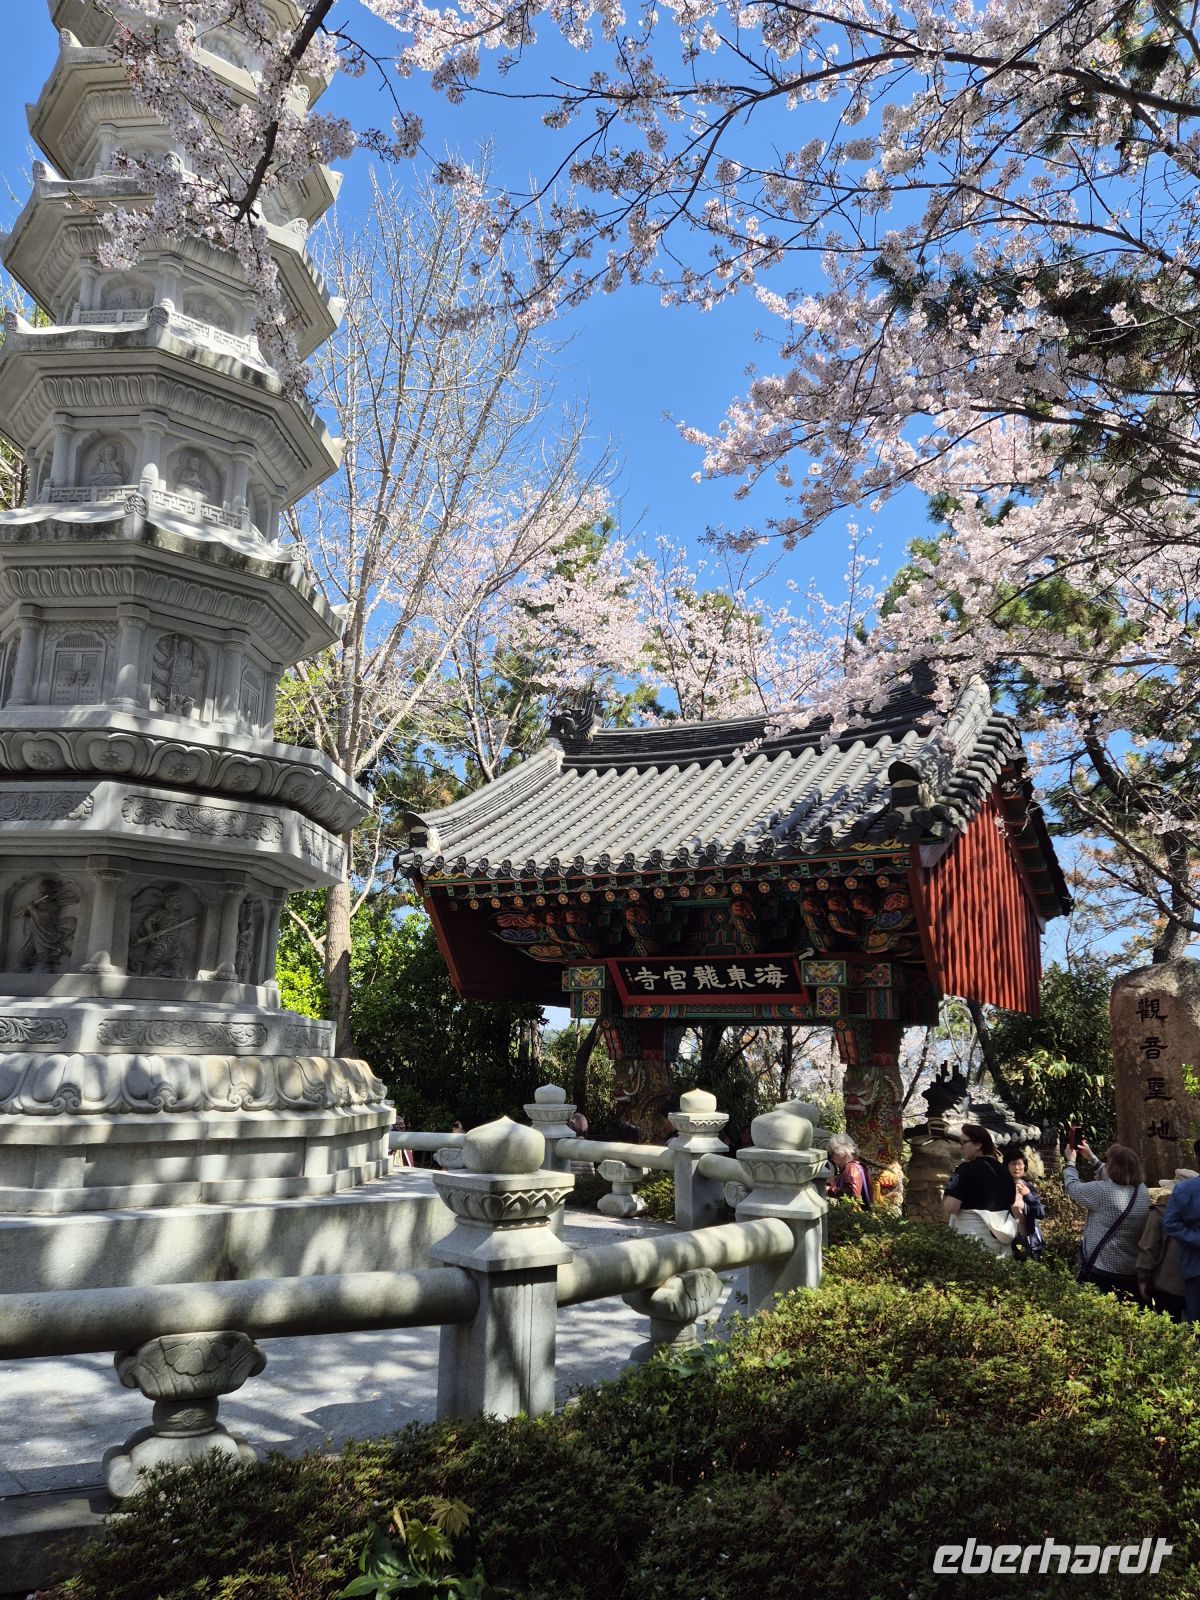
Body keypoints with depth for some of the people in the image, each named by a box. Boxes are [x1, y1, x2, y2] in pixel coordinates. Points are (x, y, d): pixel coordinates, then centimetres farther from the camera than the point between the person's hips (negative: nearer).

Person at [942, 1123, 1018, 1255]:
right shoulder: (1004, 1171, 11)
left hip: (972, 1240, -7)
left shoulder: (966, 1169, -12)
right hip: (1001, 1241, 7)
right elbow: (1016, 1209, 19)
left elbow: (950, 1207, -19)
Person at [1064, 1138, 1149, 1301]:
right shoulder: (1143, 1191, 0)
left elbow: (1072, 1186, -4)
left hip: (1100, 1272, -6)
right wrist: (1091, 1157, 25)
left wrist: (1070, 1162, 13)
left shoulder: (1102, 1191, -21)